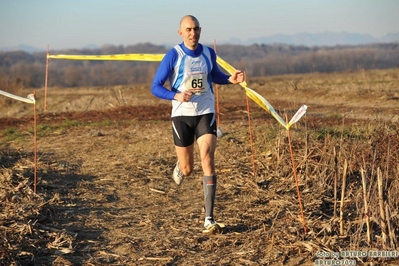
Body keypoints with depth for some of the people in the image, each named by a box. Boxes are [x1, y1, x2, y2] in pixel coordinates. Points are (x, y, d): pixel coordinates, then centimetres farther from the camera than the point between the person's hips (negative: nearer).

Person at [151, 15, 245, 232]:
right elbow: (155, 87, -8)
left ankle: (209, 218, -11)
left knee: (208, 161, -14)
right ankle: (180, 166, 47)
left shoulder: (209, 53, 2)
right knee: (188, 169, 6)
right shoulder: (173, 55, -10)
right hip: (182, 115, -1)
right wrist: (176, 95, -26)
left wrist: (230, 79, 2)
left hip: (205, 114, 2)